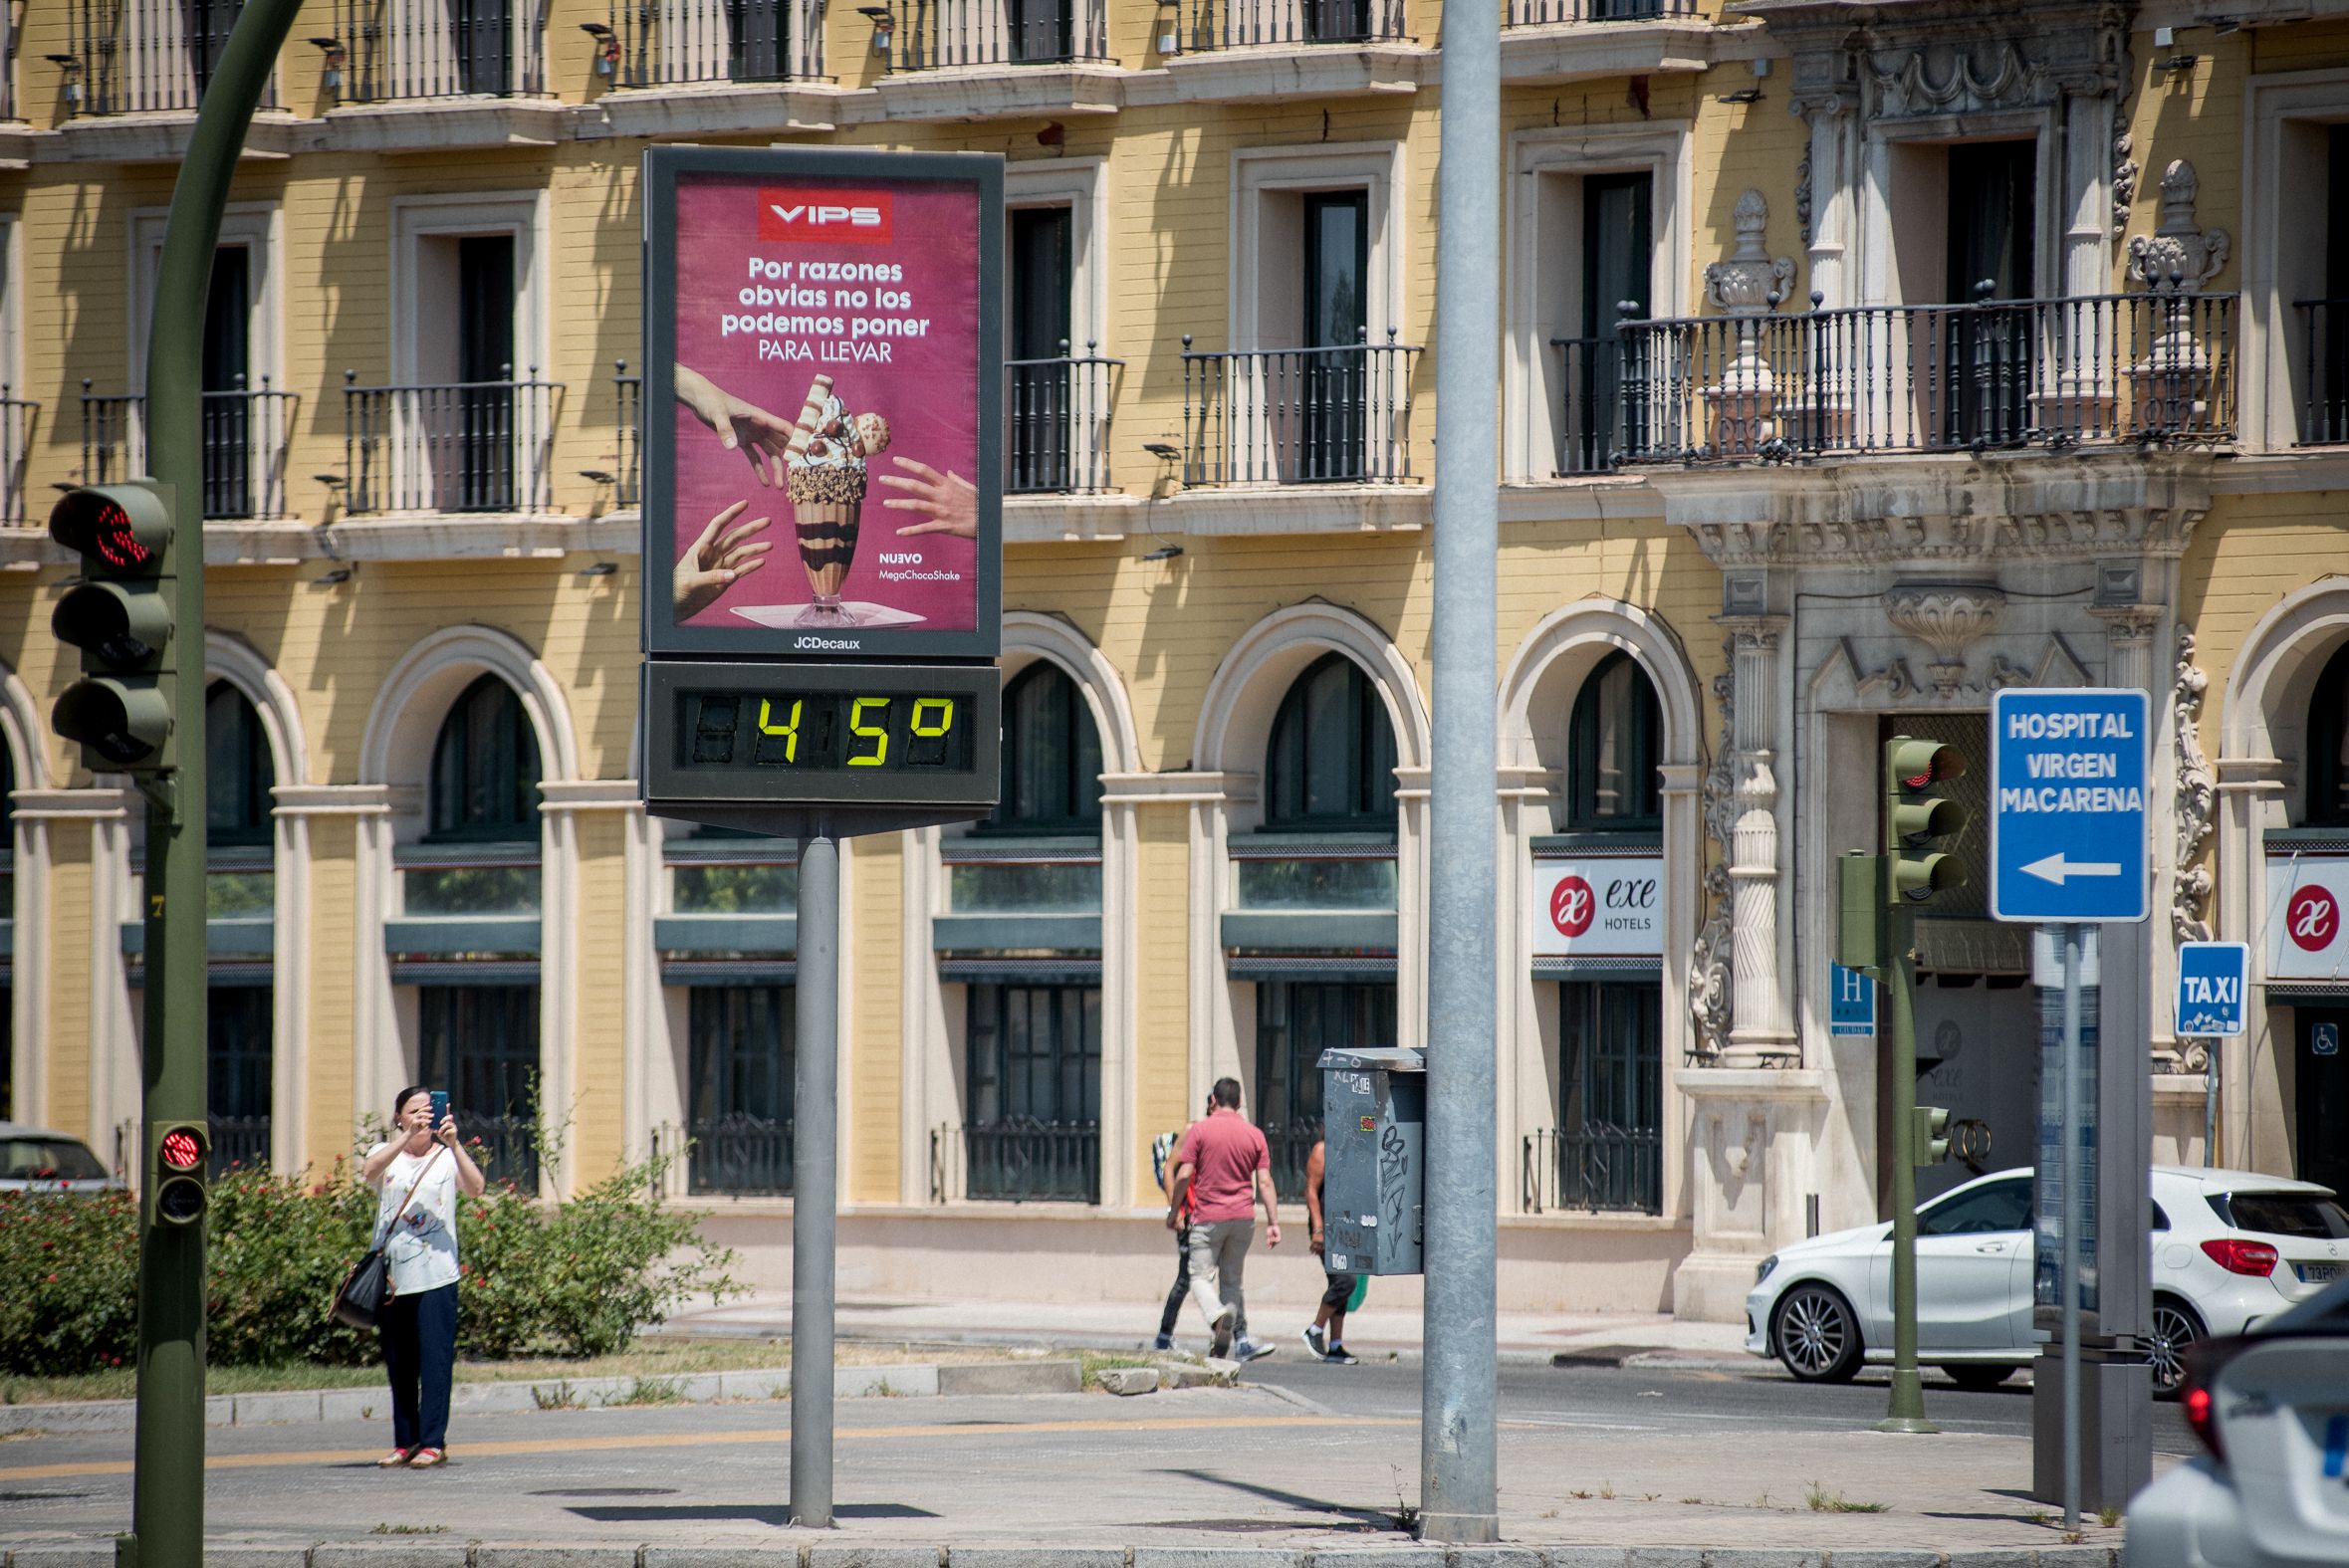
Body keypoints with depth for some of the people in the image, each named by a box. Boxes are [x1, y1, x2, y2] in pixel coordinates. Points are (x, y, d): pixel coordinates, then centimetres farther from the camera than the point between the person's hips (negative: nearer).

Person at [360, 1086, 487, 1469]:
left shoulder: (447, 1157, 6)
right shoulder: (387, 1154, 10)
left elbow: (476, 1188, -12)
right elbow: (369, 1171, -14)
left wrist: (454, 1144, -23)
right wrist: (408, 1135, -23)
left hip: (435, 1275, -2)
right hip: (392, 1275, 2)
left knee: (434, 1358, -7)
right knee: (398, 1362, 6)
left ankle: (432, 1441, -5)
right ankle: (405, 1441, 14)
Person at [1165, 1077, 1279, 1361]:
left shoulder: (1200, 1129, -5)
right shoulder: (1254, 1134, 5)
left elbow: (1184, 1175, -9)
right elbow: (1265, 1182, 1)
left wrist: (1173, 1211, 3)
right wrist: (1274, 1223, 2)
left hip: (1207, 1217, -4)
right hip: (1243, 1217, 4)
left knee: (1201, 1276, -1)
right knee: (1232, 1279, 14)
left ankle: (1218, 1316, -31)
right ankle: (1241, 1339, 7)